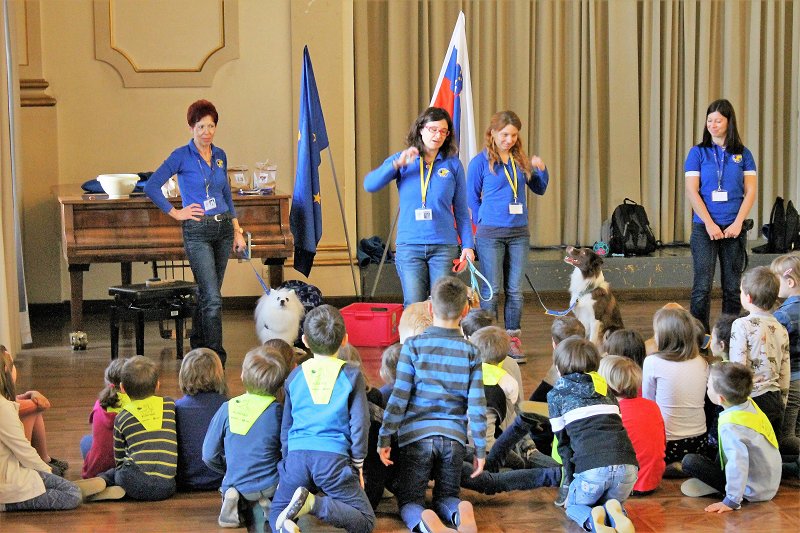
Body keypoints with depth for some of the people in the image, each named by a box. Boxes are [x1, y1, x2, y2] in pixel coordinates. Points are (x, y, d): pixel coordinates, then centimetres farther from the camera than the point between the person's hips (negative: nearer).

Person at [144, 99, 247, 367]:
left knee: (207, 293, 13)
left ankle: (199, 348, 25)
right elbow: (151, 187, -11)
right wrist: (176, 213, -8)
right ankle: (216, 356, -8)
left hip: (223, 228, 6)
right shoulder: (182, 156, -8)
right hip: (197, 231, -6)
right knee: (213, 298, -12)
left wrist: (237, 231, 15)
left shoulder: (220, 155, 10)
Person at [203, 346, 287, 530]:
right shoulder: (278, 411, -8)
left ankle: (233, 501, -3)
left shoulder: (227, 408, -4)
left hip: (236, 484, 2)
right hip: (270, 485, -2)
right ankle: (264, 506, -5)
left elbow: (209, 455, 1)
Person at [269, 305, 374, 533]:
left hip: (297, 455, 3)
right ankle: (317, 504, -21)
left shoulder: (295, 376, 14)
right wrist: (357, 464, 13)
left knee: (276, 514, 17)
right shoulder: (351, 375, 4)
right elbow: (359, 423, 3)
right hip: (334, 457, -3)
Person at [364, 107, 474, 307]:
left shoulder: (453, 165, 7)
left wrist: (467, 245, 1)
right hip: (409, 245, 0)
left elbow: (461, 210, 9)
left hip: (444, 246, 0)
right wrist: (397, 164, -17)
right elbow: (370, 185, -6)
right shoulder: (401, 160, 7)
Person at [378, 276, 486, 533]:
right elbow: (477, 405, 0)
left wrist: (384, 438, 0)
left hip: (416, 436, -2)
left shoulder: (413, 346, -3)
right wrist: (480, 450, 7)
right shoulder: (470, 352, 2)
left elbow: (399, 398, -7)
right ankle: (461, 512, -18)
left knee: (408, 501, 7)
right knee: (446, 497, 18)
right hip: (453, 438, 2)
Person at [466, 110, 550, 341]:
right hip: (490, 234, -4)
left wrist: (541, 169, -1)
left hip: (519, 233, 4)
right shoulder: (480, 162, -4)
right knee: (492, 291, -2)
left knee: (515, 291, 7)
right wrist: (485, 222, -1)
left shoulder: (521, 160, 9)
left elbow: (539, 189, 17)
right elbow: (472, 198, 1)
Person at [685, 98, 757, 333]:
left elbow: (750, 191, 3)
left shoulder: (743, 154, 8)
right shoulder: (698, 153, 3)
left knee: (733, 287, 5)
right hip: (704, 228, -2)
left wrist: (738, 223, -8)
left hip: (734, 228, 2)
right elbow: (692, 191, -3)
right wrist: (710, 224, -11)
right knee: (702, 286, -7)